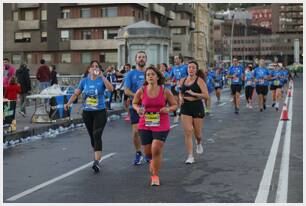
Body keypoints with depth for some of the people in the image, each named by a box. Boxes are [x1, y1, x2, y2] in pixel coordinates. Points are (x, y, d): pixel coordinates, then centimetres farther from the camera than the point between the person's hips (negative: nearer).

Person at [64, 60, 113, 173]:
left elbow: (110, 89, -21)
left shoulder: (102, 80, -3)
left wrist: (102, 76, -22)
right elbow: (76, 93, 4)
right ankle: (98, 156, 34)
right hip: (87, 112, 4)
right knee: (92, 137, 12)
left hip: (100, 112, -4)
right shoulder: (84, 81, 6)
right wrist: (69, 103, -12)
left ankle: (96, 162, -21)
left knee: (97, 135, -16)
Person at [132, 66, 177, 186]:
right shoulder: (141, 91, -5)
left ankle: (155, 175, 10)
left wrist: (168, 109, -17)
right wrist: (138, 109, -11)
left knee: (156, 150, -11)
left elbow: (175, 105, 5)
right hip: (144, 125, 2)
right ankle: (153, 161, 49)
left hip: (161, 125, -2)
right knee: (147, 152, 11)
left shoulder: (165, 92, -7)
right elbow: (134, 103, 11)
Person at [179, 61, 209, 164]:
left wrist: (193, 94, -23)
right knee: (187, 132, -7)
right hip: (185, 108, 3)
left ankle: (199, 143, 45)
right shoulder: (182, 80, 7)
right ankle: (190, 156, -2)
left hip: (197, 107, -2)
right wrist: (181, 97, 1)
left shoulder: (199, 80, -6)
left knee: (197, 133, 8)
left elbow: (206, 95, -13)